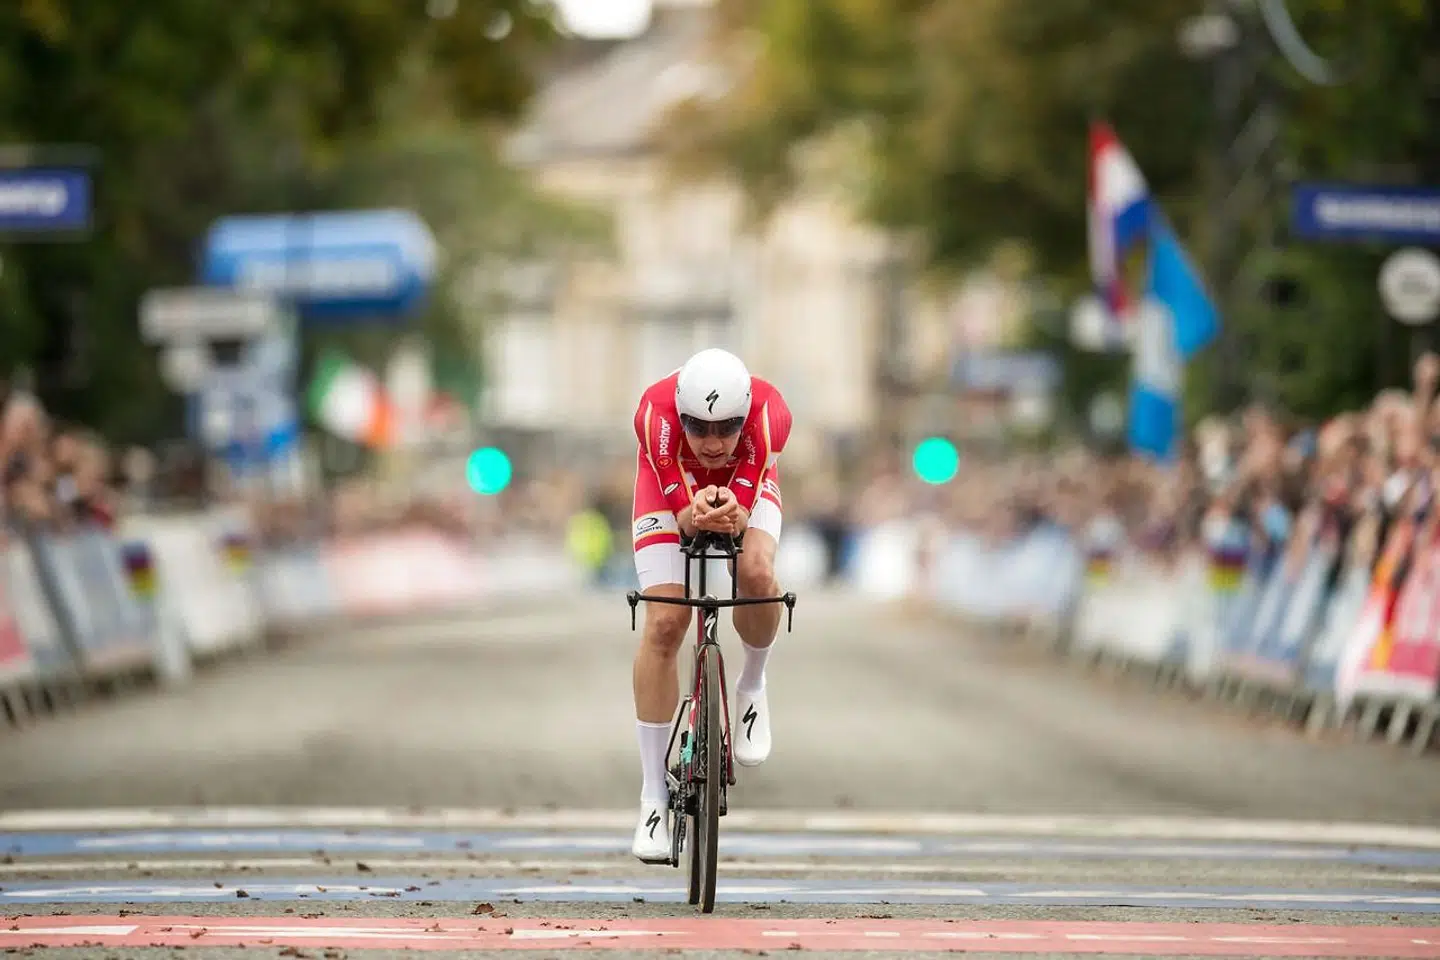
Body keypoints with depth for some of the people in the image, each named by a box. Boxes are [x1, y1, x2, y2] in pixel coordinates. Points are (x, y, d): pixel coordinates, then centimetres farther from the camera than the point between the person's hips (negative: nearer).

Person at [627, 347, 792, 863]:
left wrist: (731, 516, -54)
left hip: (744, 487, 0)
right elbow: (682, 517, -29)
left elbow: (743, 515, -31)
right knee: (664, 624, -14)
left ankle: (752, 687, 2)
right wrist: (696, 514, -52)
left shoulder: (769, 414, -37)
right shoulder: (656, 415, -38)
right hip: (673, 489, 0)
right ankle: (653, 797, -6)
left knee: (756, 573, -31)